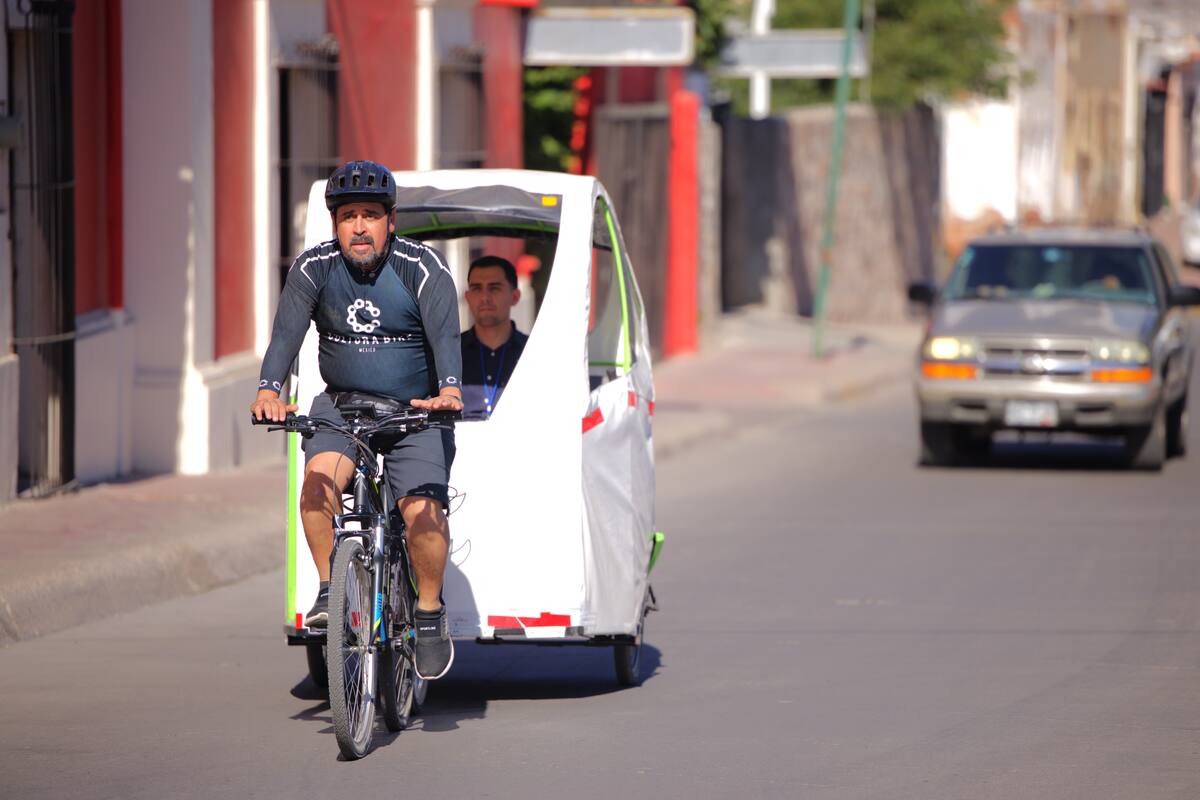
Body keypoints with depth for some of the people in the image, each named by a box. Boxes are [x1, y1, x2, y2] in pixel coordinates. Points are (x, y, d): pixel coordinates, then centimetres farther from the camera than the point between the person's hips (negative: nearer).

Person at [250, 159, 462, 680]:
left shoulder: (423, 268, -11)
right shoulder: (315, 267, -5)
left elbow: (444, 334, -24)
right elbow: (287, 330, -15)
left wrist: (449, 390, -44)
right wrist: (269, 390, -34)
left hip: (416, 408, -2)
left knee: (422, 510, -19)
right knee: (318, 478, -27)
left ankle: (430, 614, 2)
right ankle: (329, 588, -10)